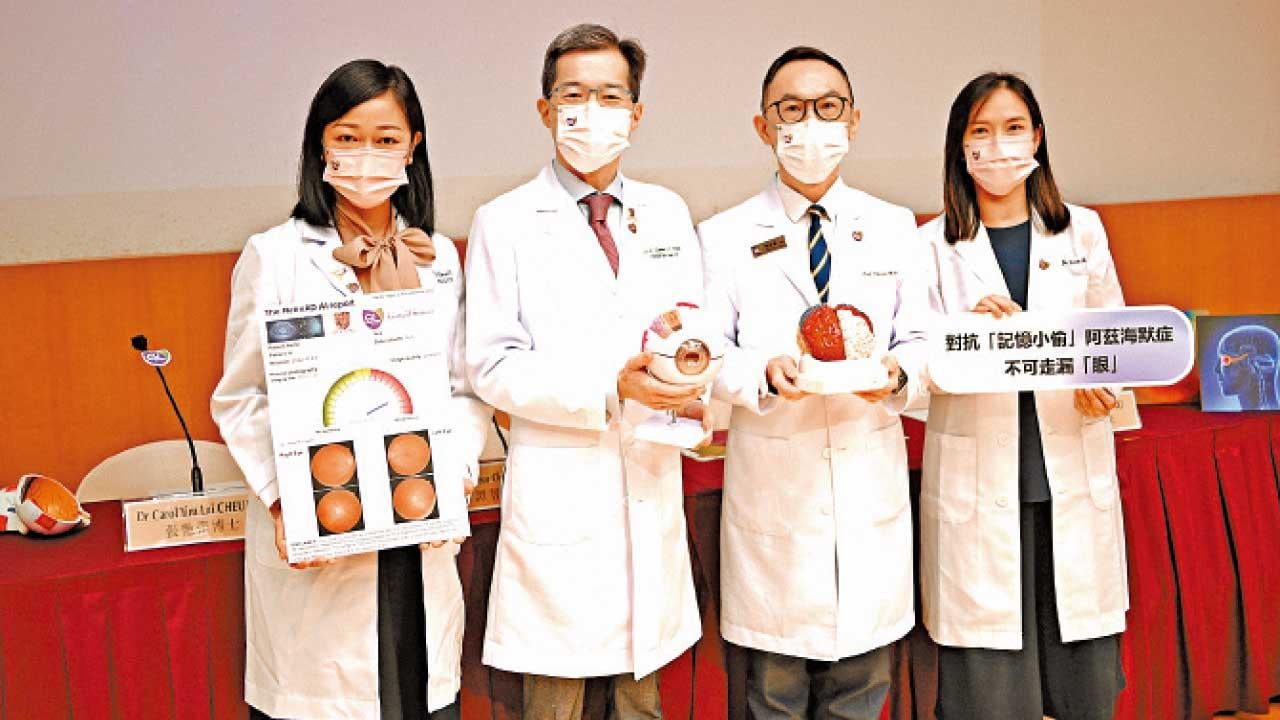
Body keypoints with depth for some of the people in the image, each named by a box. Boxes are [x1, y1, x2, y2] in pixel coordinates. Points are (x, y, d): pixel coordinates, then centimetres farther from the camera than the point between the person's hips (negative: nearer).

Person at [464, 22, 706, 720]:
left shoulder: (668, 213, 12)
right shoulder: (505, 223, -1)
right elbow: (492, 367, -7)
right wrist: (610, 390, -19)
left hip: (652, 485, 4)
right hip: (557, 488, -4)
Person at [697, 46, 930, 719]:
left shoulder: (894, 226, 9)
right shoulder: (724, 236, 2)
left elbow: (917, 338, 9)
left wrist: (897, 374, -13)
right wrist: (764, 375, -20)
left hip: (871, 473, 2)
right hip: (771, 479, -2)